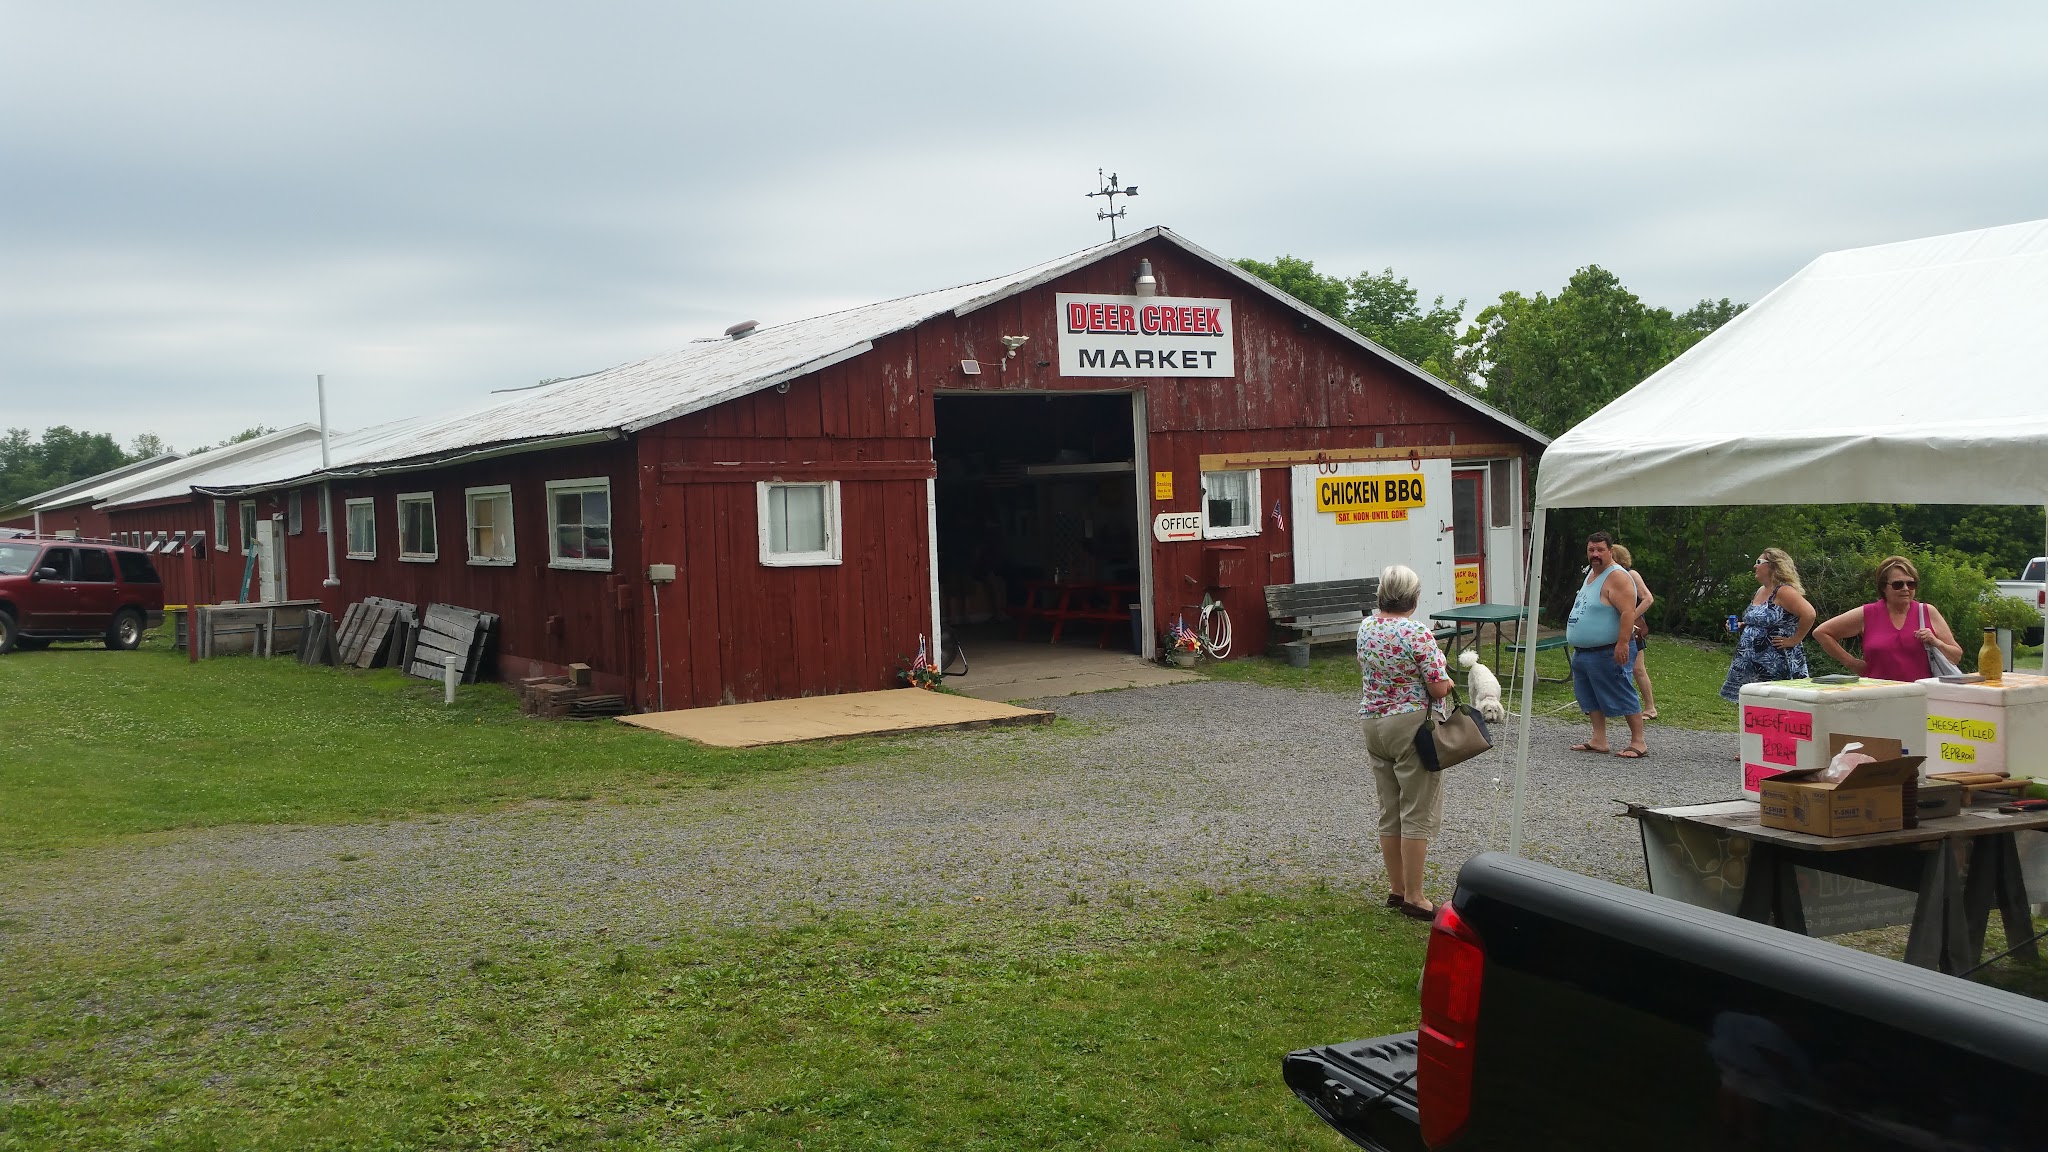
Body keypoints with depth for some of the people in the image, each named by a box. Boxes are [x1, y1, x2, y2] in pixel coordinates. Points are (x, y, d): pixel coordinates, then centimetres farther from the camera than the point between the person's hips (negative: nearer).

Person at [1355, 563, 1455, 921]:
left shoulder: (1365, 627, 3)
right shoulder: (1418, 635, -19)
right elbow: (1439, 689, -17)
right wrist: (1447, 682, 3)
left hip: (1372, 723, 7)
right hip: (1411, 726, -7)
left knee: (1389, 812, 14)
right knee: (1417, 814, 0)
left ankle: (1396, 889, 22)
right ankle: (1413, 898, 3)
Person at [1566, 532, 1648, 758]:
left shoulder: (1617, 578, -15)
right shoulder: (1591, 574, 16)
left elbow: (1628, 613, -24)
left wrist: (1622, 643, -31)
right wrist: (1578, 644, 24)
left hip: (1609, 653, -10)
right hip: (1583, 652, 10)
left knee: (1623, 696, -6)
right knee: (1591, 697, 12)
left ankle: (1638, 743, -1)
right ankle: (1599, 741, 18)